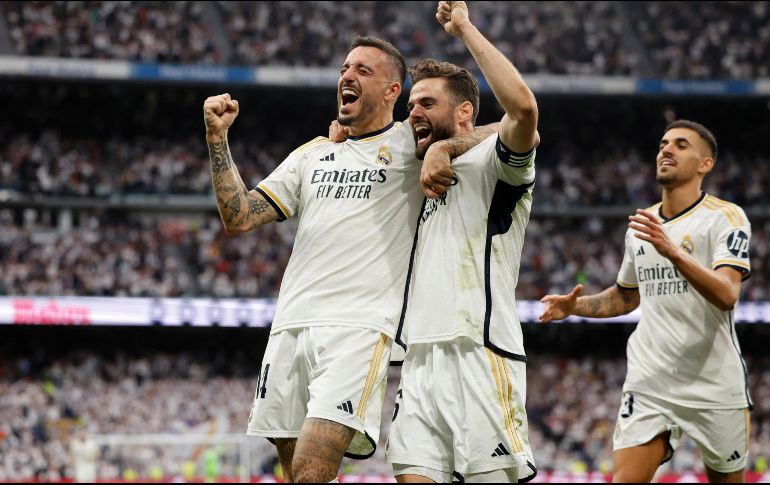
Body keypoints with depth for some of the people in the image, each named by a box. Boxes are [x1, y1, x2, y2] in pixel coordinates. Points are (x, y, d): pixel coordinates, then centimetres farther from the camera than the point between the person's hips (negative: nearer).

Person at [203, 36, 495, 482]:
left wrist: (444, 149, -17)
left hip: (359, 329, -6)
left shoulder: (410, 144, 6)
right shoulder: (313, 155, 22)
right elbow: (238, 217, 18)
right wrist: (218, 138, 11)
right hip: (291, 326, 6)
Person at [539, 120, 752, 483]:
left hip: (715, 384, -4)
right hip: (649, 382, 4)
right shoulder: (641, 226, 12)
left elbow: (727, 295, -22)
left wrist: (672, 251, -35)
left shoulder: (725, 217, -7)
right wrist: (575, 306, 9)